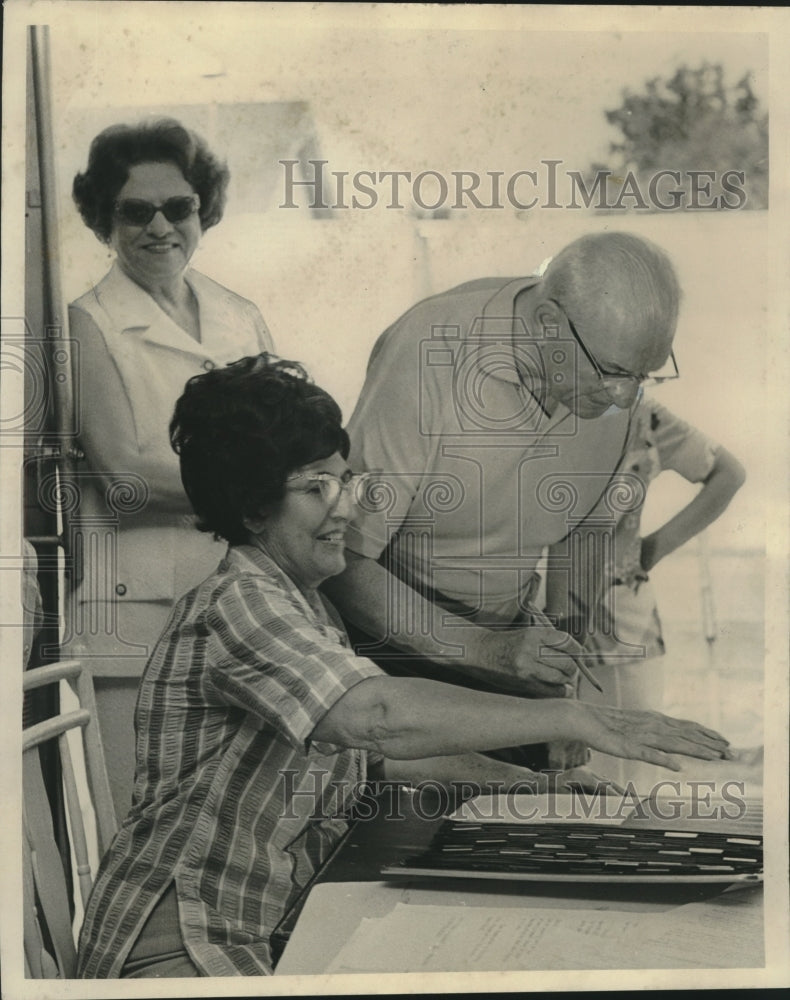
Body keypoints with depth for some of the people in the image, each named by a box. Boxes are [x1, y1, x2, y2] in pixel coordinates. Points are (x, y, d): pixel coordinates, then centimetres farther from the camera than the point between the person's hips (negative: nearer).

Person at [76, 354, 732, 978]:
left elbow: (373, 750, 17)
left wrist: (540, 785, 8)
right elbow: (380, 715, -33)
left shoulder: (307, 607, 14)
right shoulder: (237, 604, -19)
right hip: (182, 946, -9)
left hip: (274, 928, 9)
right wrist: (574, 718, -29)